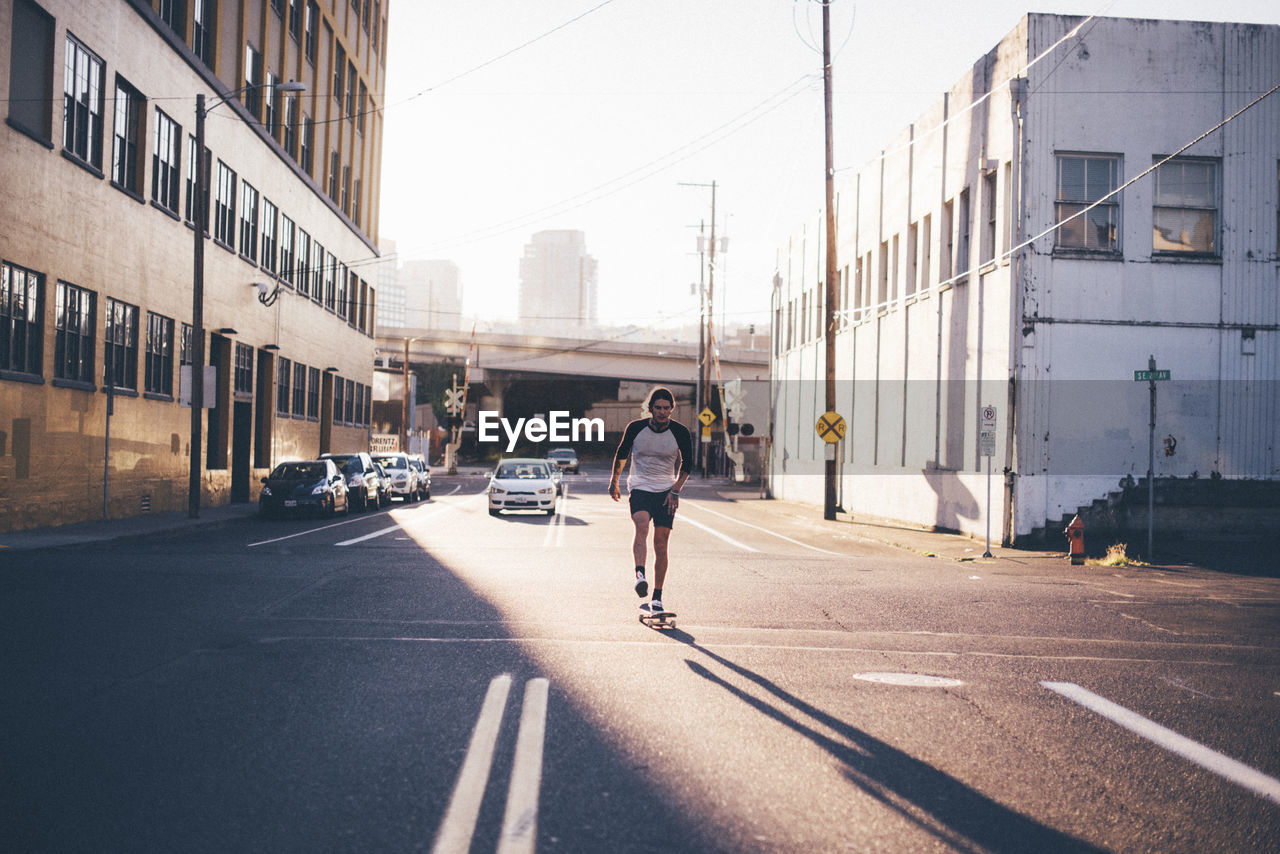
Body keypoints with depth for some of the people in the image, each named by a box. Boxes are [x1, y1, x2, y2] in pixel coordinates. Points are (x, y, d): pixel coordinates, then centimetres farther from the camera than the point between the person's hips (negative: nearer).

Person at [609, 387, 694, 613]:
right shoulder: (635, 428, -6)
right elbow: (621, 454, 12)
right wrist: (614, 481, 19)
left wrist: (675, 490, -4)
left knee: (661, 544, -4)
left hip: (666, 491, 1)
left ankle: (657, 597, 3)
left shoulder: (680, 432, -6)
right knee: (642, 524, -30)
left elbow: (687, 464, 5)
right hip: (639, 488, 0)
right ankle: (640, 575, -41)